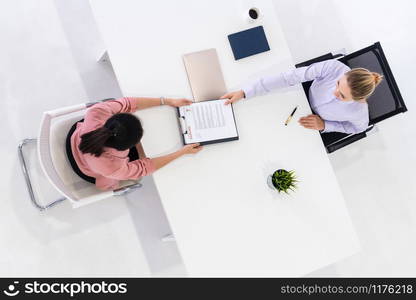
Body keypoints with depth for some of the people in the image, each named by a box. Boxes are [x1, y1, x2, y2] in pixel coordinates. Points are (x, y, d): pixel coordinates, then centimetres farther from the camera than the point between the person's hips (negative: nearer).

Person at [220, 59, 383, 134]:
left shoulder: (359, 111, -38)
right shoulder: (333, 67, -39)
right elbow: (289, 77, -39)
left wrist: (323, 125, -26)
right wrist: (244, 92, -41)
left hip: (314, 129, -1)